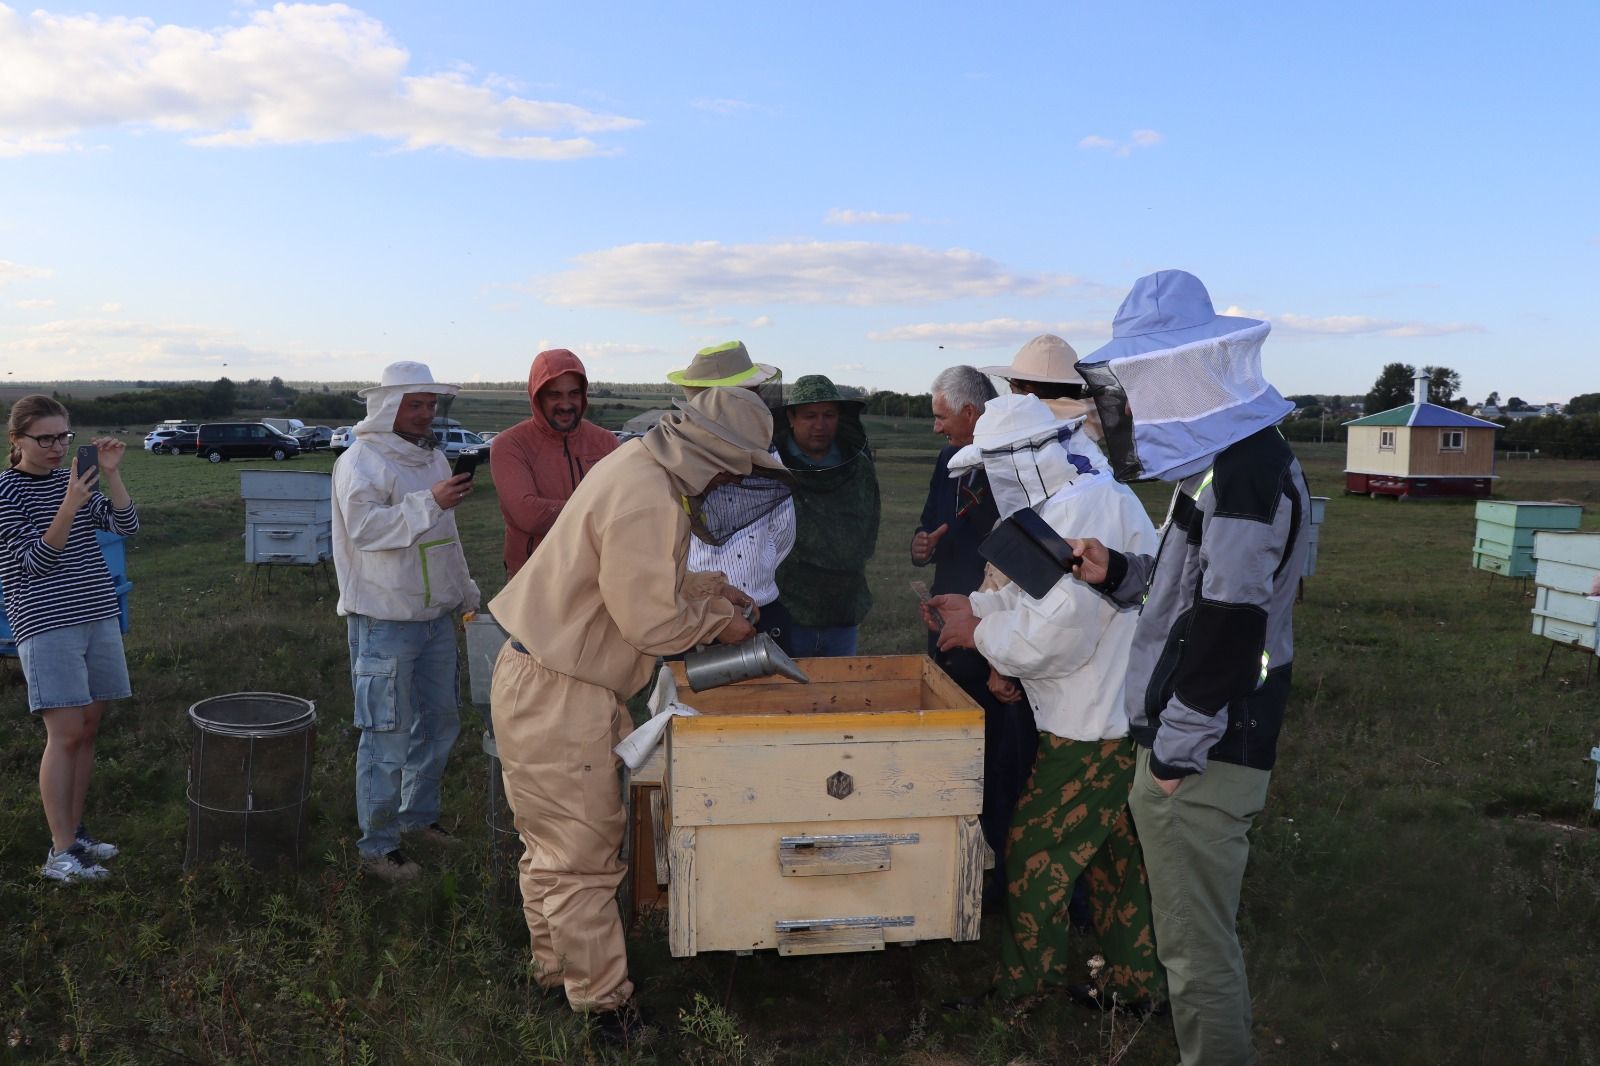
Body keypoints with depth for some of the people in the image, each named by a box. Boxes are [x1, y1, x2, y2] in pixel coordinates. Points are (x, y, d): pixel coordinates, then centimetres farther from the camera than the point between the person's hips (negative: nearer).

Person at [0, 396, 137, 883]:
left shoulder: (72, 478, 10)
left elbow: (126, 525, 1)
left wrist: (110, 474, -11)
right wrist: (70, 505, -24)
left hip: (98, 613, 6)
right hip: (45, 623, -6)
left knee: (88, 729, 8)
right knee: (65, 733, -8)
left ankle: (74, 833, 19)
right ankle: (60, 853, -2)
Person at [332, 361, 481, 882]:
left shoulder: (432, 457, 16)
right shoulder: (361, 461, -11)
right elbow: (364, 526, -26)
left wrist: (465, 590, 28)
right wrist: (431, 502, -33)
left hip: (436, 615, 8)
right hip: (385, 620, -8)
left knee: (439, 720, 17)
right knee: (389, 736, -4)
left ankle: (419, 813, 36)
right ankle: (376, 844, 8)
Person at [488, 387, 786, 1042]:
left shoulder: (642, 468, 7)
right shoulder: (648, 503, -26)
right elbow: (651, 621, -22)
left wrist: (711, 592, 11)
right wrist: (718, 622, -6)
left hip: (548, 679, 11)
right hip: (558, 694, -11)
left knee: (555, 845, 21)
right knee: (582, 856, 2)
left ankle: (557, 972, 36)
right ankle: (603, 1006, 15)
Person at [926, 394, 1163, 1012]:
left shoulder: (1083, 511, -24)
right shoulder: (1100, 497, 11)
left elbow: (1057, 634, -27)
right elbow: (1041, 593, 18)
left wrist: (982, 634, -12)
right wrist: (979, 604, 6)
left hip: (1092, 730, -10)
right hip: (1121, 714, 10)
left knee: (1035, 857, 5)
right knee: (1114, 854, 21)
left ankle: (1025, 988, 22)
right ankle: (1134, 985, 35)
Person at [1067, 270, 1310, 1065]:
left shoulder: (1245, 471, -20)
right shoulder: (1225, 456, 13)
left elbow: (1229, 625, -24)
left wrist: (1177, 753, -19)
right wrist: (1119, 573, 5)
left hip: (1204, 753, -10)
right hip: (1189, 737, 10)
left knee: (1195, 943, 0)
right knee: (1194, 929, 22)